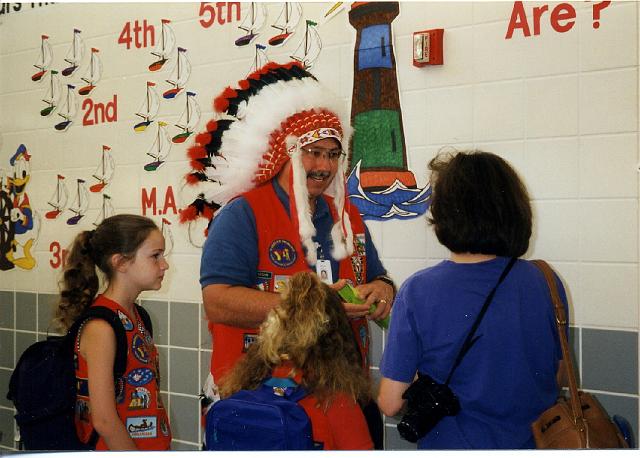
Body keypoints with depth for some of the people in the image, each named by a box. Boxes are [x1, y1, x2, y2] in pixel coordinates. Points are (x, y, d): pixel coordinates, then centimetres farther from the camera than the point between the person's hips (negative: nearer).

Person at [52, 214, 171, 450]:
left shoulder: (135, 316, 7)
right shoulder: (100, 327, -19)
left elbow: (147, 396, 9)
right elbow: (104, 420, -21)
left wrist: (162, 447, 4)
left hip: (151, 446, 8)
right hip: (115, 448, -8)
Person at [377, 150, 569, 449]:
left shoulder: (417, 292, -21)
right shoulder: (547, 283, -12)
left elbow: (390, 403, -16)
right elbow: (556, 372, 3)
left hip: (455, 444, -3)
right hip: (533, 442, 3)